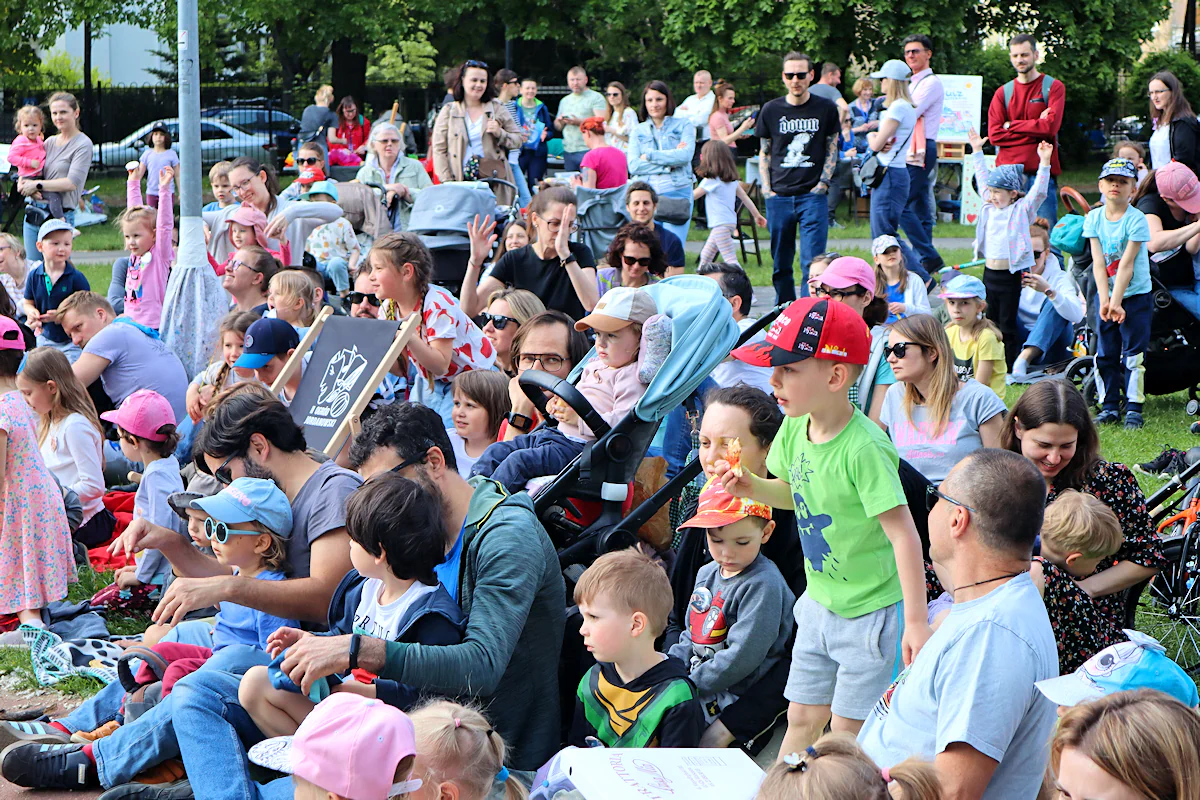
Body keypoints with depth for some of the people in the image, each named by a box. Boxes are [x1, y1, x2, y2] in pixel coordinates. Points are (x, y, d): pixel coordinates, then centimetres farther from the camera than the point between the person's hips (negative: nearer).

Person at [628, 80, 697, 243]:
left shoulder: (683, 125, 9)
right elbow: (633, 166, 0)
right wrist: (669, 164, -9)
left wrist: (650, 155, -5)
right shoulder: (638, 131, 14)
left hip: (678, 192, -2)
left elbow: (686, 155, -8)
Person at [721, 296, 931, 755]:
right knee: (802, 720, 15)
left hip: (872, 610, -7)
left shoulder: (863, 447, -27)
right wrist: (752, 488, -4)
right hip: (820, 604, 7)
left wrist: (916, 623, -29)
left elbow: (903, 533, -28)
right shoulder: (794, 429, -2)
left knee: (848, 734, 2)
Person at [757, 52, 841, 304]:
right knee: (780, 264, 8)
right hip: (779, 196, 2)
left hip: (813, 196, -2)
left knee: (812, 263, -10)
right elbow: (764, 153, 14)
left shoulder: (826, 109, 4)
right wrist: (766, 187, 2)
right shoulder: (771, 110, 7)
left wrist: (822, 183, -3)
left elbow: (832, 150, 9)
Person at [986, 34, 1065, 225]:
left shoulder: (1053, 87, 6)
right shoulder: (1003, 93, 13)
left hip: (1041, 172, -2)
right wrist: (1035, 127, -4)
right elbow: (994, 135, 2)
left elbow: (1051, 126, -9)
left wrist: (1012, 125, -1)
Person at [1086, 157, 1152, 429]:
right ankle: (1109, 407, 12)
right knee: (1105, 354, 4)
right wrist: (1105, 300, -13)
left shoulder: (1136, 220, -11)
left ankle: (1133, 408, 1)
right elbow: (1098, 262, -4)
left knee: (1133, 354, -5)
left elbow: (1126, 264, -15)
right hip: (1105, 295, 4)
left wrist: (1116, 302, -19)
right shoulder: (1094, 218, 1)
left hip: (1136, 296, -4)